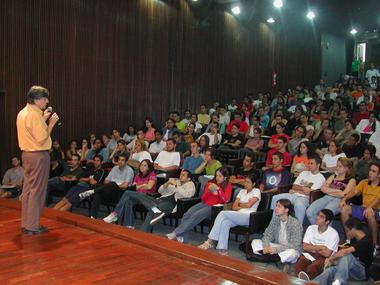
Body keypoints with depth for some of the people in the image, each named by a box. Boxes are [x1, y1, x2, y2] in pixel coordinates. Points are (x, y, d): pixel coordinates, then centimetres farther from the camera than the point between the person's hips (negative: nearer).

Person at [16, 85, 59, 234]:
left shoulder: (23, 113, 11)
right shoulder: (35, 115, -19)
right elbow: (42, 140, -20)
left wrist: (43, 119, 17)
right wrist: (51, 123, -12)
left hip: (26, 154, 10)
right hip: (38, 155, -10)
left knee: (28, 189, 15)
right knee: (37, 190, -2)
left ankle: (26, 223, 23)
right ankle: (33, 225, 4)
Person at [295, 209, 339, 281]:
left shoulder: (333, 234, -7)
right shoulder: (311, 228, 7)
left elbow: (327, 254, -13)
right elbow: (305, 247, 1)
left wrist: (312, 248, 0)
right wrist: (320, 247, -8)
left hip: (323, 258, -4)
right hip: (309, 255, 4)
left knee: (312, 268, -38)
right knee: (298, 266, -31)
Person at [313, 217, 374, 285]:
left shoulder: (366, 241, -14)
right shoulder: (354, 240, 16)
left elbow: (345, 252, -25)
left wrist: (330, 259, -16)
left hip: (362, 272, -7)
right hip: (351, 270, 7)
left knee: (346, 255, -35)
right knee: (331, 270, -23)